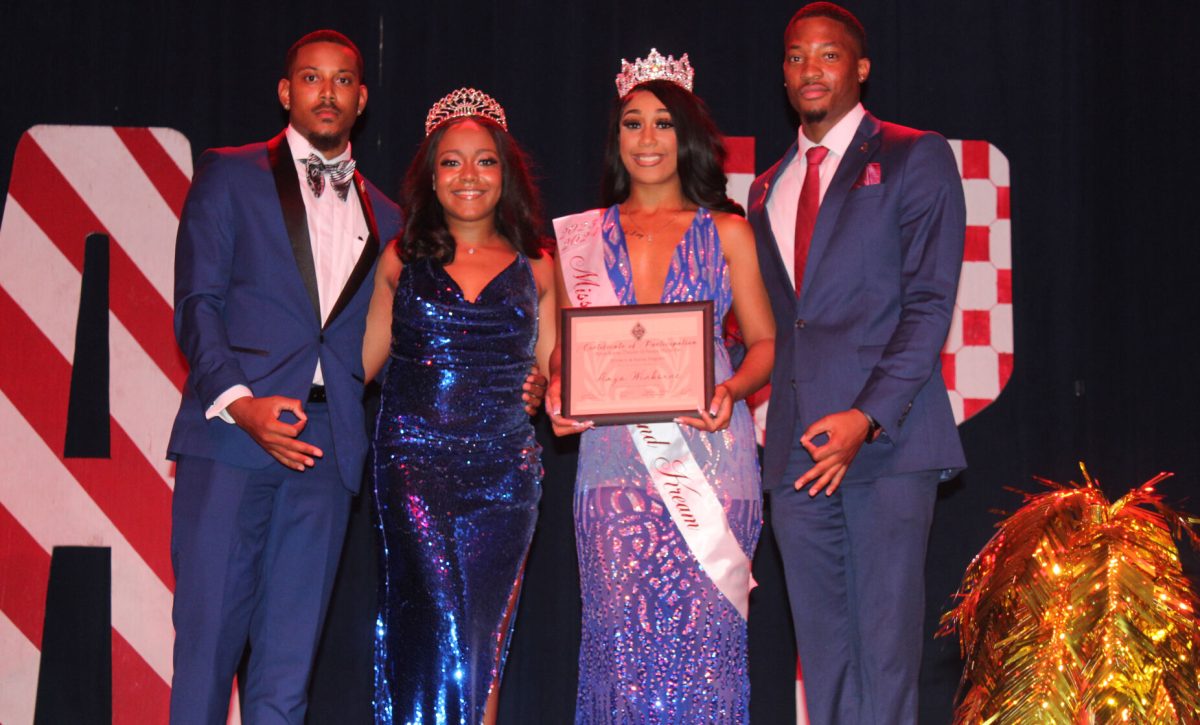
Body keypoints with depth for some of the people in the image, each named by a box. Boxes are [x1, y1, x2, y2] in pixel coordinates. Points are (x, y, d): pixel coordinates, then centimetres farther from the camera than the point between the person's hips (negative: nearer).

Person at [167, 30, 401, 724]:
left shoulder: (384, 218, 20)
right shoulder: (230, 175, 9)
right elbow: (197, 304, 0)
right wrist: (237, 400, -15)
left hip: (326, 443, 3)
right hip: (232, 429, -3)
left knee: (291, 652, 1)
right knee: (210, 633, -6)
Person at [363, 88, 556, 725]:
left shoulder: (534, 268, 12)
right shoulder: (402, 260, 10)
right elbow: (361, 362, 11)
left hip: (503, 471, 2)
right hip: (413, 462, -1)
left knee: (482, 643, 2)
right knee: (441, 631, -16)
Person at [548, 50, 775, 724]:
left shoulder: (726, 232, 9)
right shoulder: (584, 237, 13)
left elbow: (765, 342, 7)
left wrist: (732, 390, -12)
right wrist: (558, 391, -5)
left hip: (708, 453, -1)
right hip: (615, 460, 1)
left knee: (698, 627, -8)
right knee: (624, 632, -5)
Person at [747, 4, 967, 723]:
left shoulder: (914, 158, 3)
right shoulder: (769, 188, 22)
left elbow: (930, 303, -5)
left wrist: (867, 417, -16)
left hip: (886, 439, -5)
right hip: (797, 448, 5)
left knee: (886, 648, -8)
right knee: (821, 649, 4)